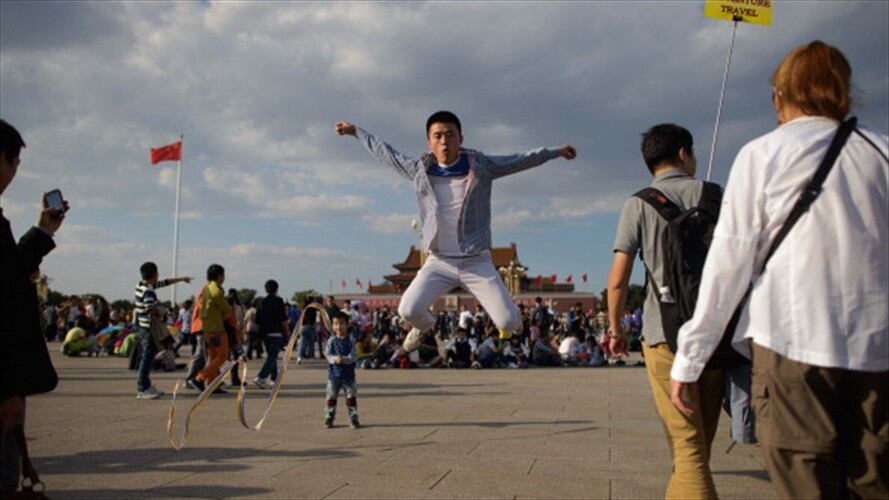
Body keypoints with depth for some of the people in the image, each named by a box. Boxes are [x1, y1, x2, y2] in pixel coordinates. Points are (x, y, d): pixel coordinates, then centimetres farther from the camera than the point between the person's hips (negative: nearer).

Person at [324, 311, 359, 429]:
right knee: (331, 396, 6)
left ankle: (353, 418, 13)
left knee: (351, 396, 4)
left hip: (348, 374, 0)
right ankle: (329, 418, 17)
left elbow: (353, 356, -8)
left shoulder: (350, 341, -2)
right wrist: (335, 359, -25)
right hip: (334, 374, 0)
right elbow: (327, 354, -5)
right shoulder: (331, 341, 0)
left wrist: (345, 359, -27)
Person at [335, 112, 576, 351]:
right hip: (438, 263, 1)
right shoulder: (419, 170, 2)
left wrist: (556, 151, 9)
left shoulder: (481, 166, -2)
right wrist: (356, 131, 24)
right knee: (408, 310, -19)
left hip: (477, 262, -1)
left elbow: (521, 160, 7)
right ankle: (425, 326, 21)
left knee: (510, 323, -12)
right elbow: (386, 153, 16)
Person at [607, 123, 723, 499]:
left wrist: (616, 329, 12)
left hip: (665, 331, -2)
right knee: (702, 438, 15)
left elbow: (618, 280, -1)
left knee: (688, 444, -5)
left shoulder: (639, 204, 4)